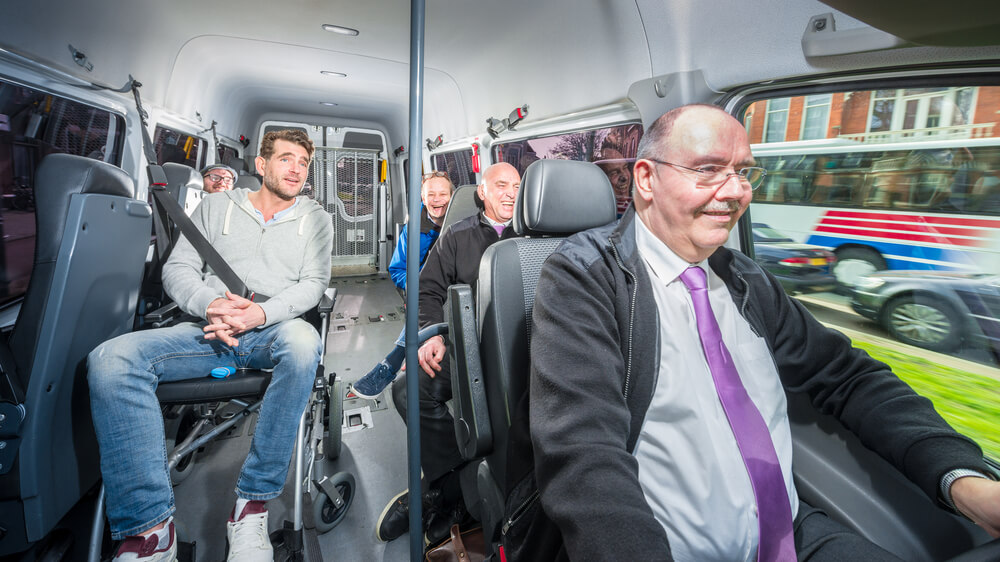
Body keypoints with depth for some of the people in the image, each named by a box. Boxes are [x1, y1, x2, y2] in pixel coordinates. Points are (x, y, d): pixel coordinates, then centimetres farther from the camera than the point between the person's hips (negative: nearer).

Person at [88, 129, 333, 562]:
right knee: (111, 359, -24)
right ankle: (150, 526, -20)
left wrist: (262, 312, -17)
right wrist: (210, 304, -13)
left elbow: (313, 283, 1)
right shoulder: (216, 206, 17)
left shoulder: (315, 219, 13)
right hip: (210, 331, 3)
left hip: (272, 331, -2)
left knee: (303, 343, -39)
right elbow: (177, 269, 9)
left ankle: (252, 503, -26)